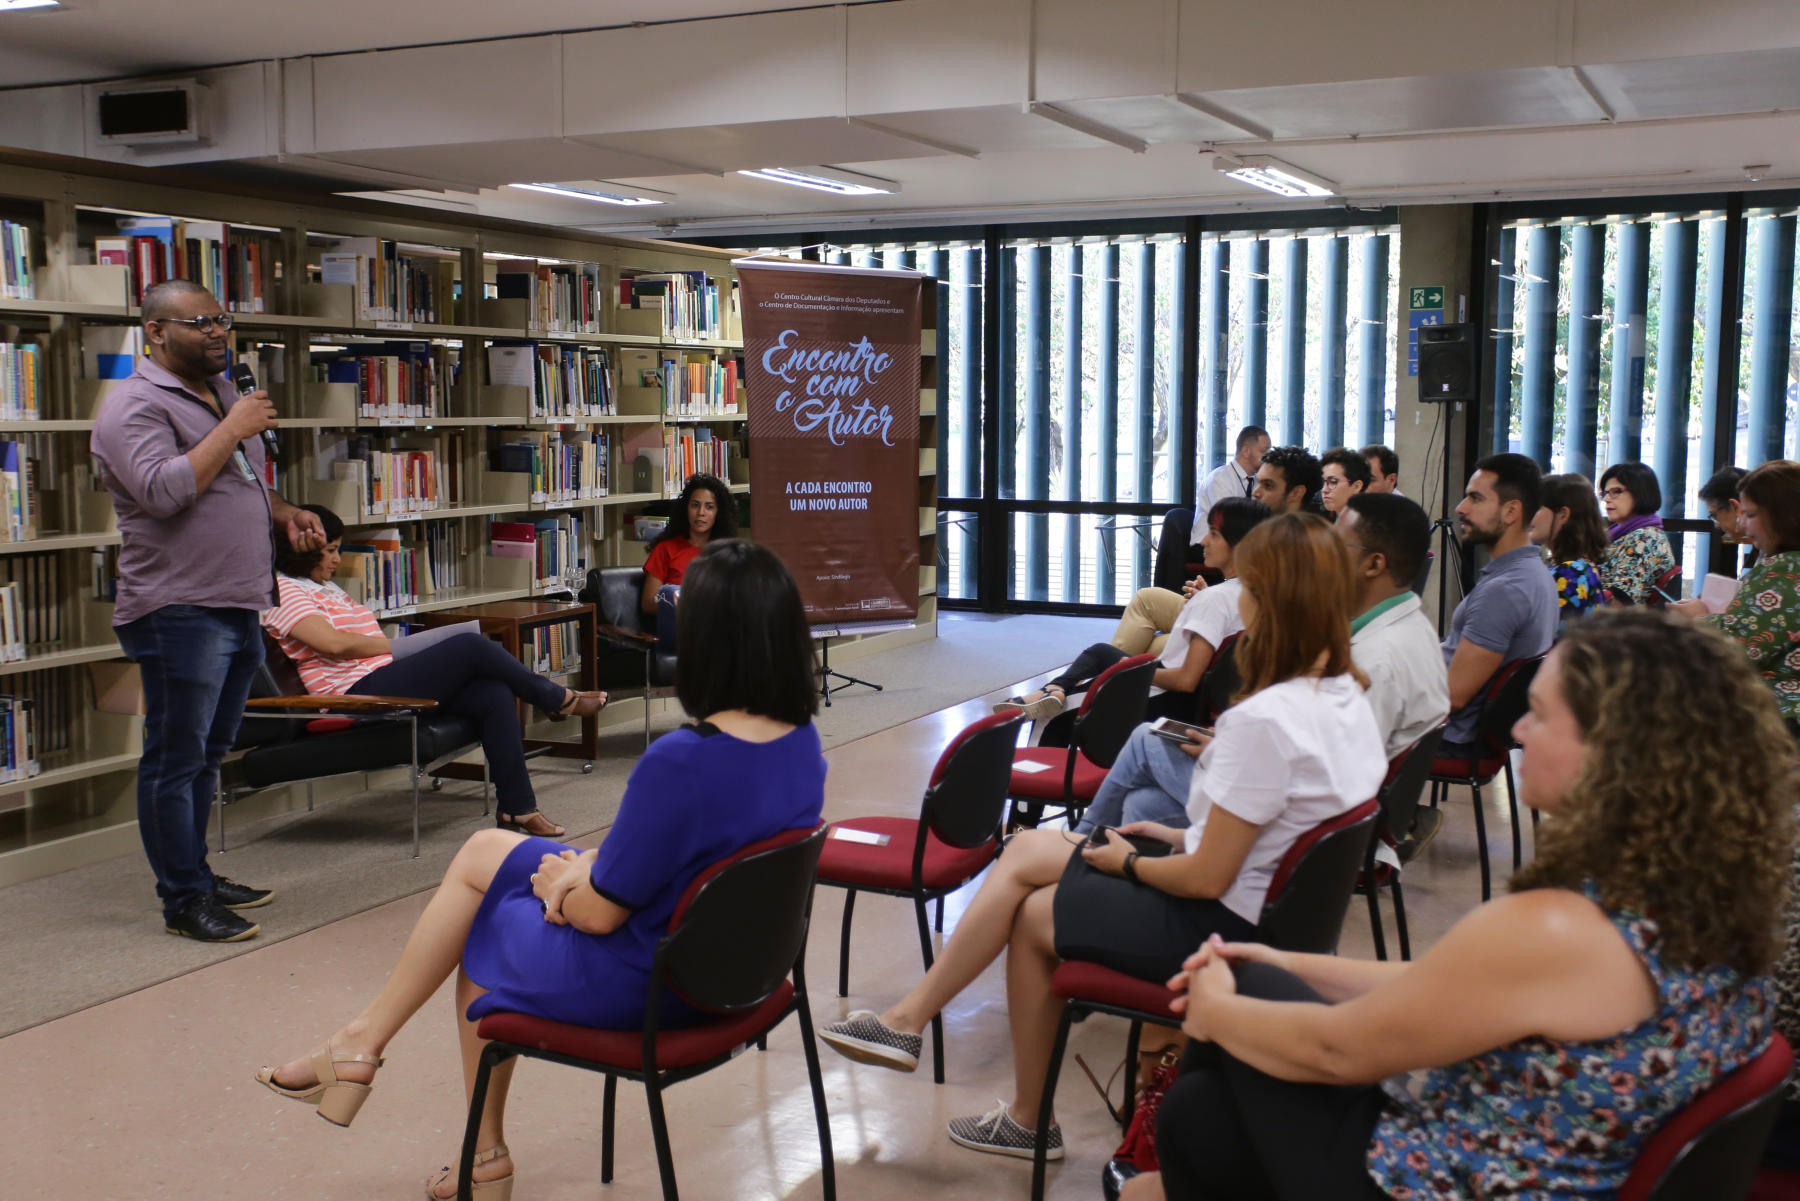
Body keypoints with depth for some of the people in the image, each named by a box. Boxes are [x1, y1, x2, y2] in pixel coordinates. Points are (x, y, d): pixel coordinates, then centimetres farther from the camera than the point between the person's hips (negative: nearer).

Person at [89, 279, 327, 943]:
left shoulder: (222, 393, 19)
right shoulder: (136, 405, -10)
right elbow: (163, 490, -26)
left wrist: (285, 513, 11)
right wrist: (234, 429, -19)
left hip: (238, 608, 9)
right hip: (179, 612, -9)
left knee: (206, 755, 17)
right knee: (175, 760, -2)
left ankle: (198, 877, 27)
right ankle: (183, 901, 4)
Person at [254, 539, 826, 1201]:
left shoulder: (680, 761, -33)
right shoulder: (803, 742, -8)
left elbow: (601, 912, -21)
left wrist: (561, 883, 0)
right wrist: (587, 867, 1)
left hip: (640, 984, -8)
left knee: (480, 929, 22)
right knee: (483, 852, 19)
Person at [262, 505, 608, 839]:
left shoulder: (327, 588, 28)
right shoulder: (282, 590, -4)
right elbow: (334, 643, -18)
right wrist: (393, 644, -7)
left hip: (384, 679, 10)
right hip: (357, 693, -10)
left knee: (493, 694, -11)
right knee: (471, 645, -19)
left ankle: (516, 808, -9)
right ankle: (561, 699, 1)